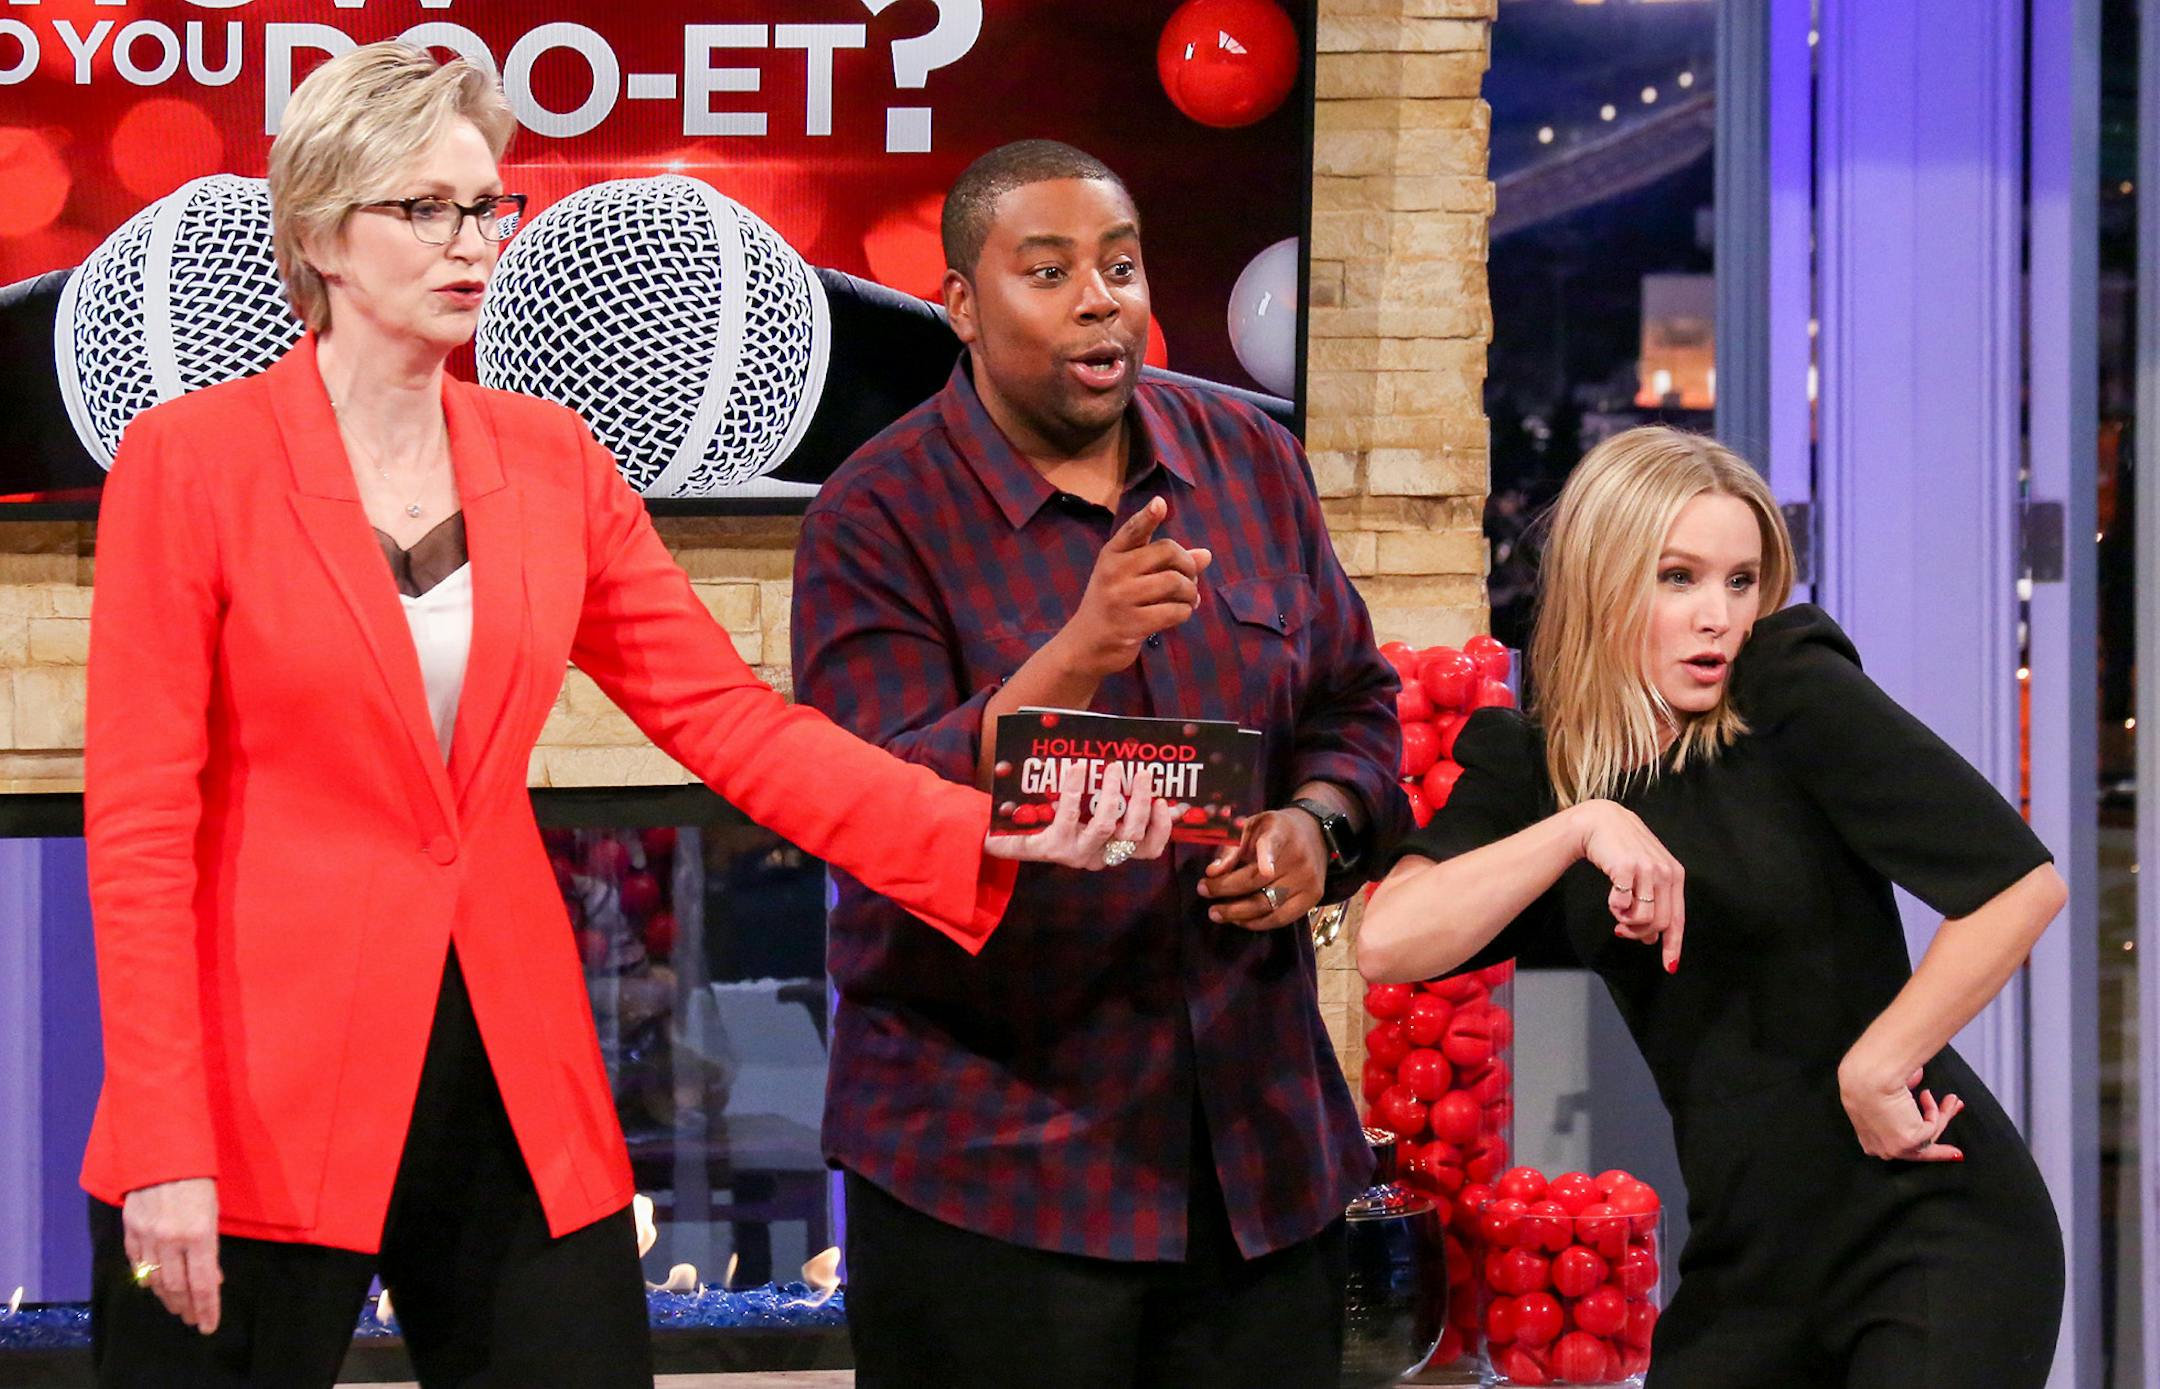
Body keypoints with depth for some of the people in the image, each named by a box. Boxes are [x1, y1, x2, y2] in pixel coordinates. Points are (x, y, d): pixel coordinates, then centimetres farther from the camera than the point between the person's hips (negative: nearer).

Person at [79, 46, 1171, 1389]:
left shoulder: (552, 460, 8)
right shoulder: (191, 461, -5)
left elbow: (729, 716, 4)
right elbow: (140, 823, -8)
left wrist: (984, 832, -10)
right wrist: (162, 1150, -14)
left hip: (514, 1079, 4)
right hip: (260, 1093, -4)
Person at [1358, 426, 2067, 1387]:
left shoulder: (1794, 695, -10)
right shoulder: (1531, 766, 3)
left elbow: (2023, 885, -15)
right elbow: (1387, 946, -12)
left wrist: (1876, 1066, -13)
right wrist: (1582, 827, -20)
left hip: (1932, 1228, -4)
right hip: (1746, 1261, 4)